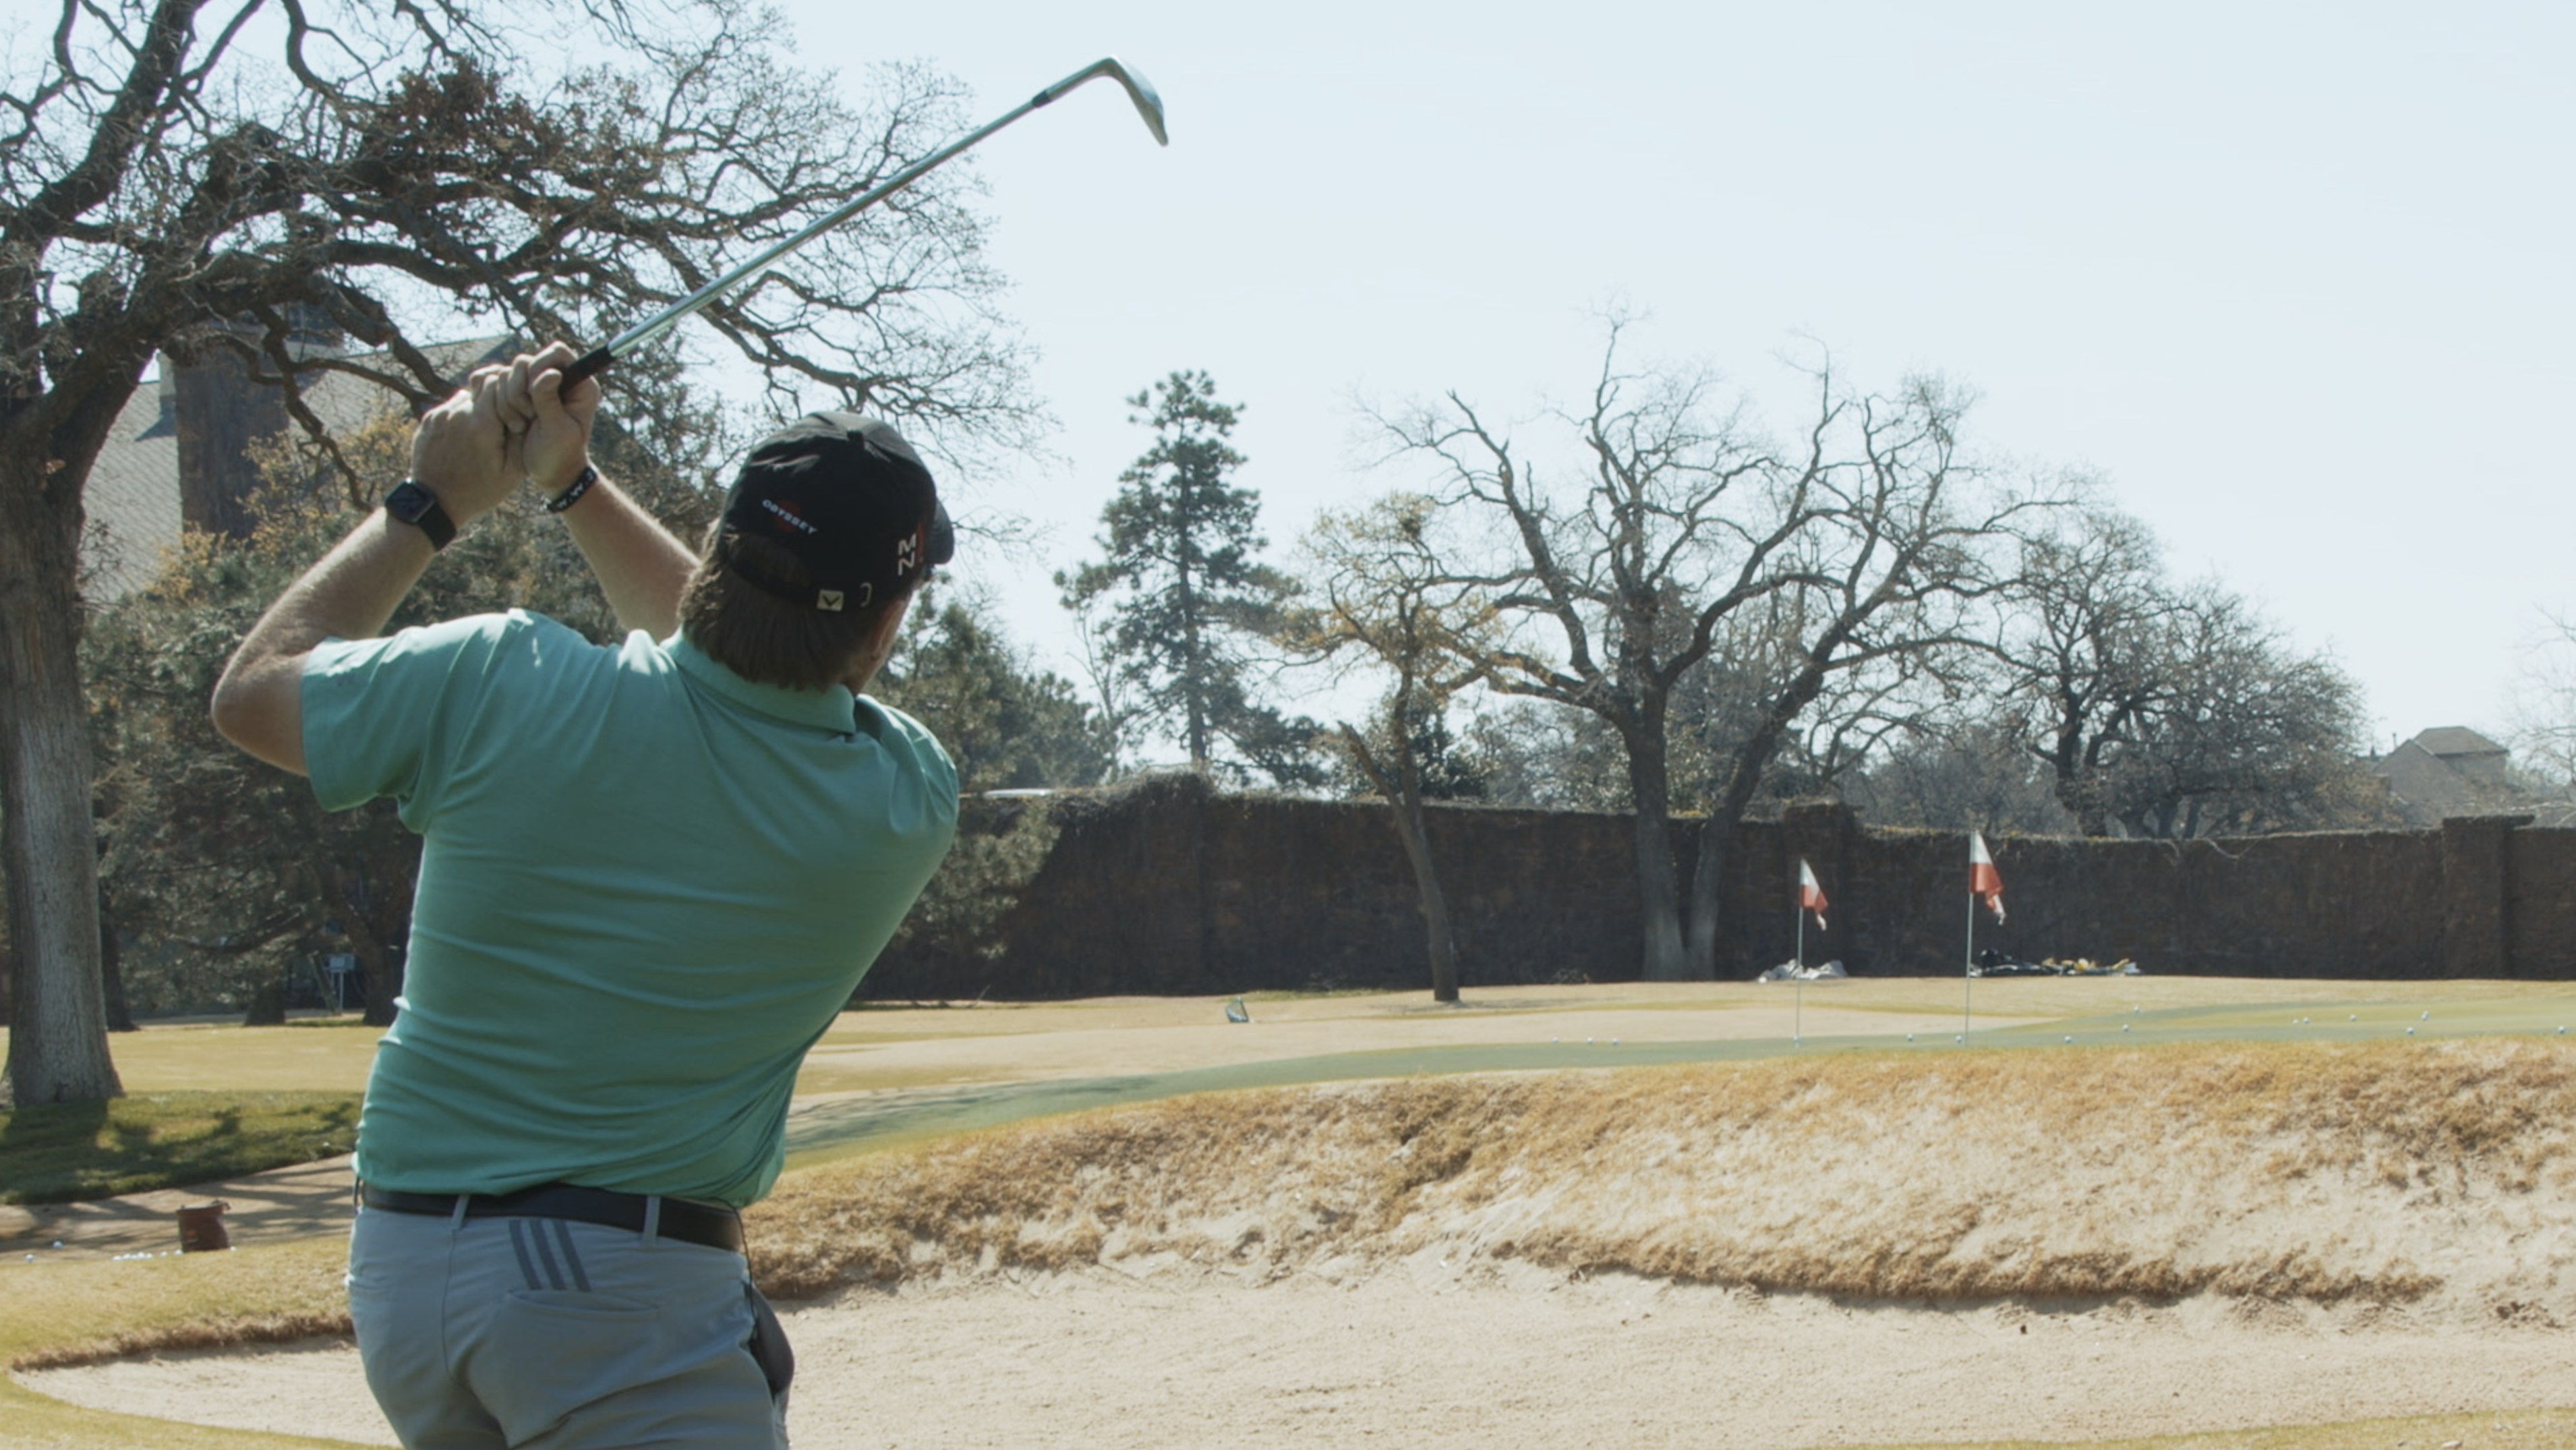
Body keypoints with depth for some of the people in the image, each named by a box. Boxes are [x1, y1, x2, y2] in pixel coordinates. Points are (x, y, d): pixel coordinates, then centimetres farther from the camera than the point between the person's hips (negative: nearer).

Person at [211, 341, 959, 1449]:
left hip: (396, 1272, 4)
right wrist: (573, 485, 16)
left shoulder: (497, 689, -11)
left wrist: (429, 505, 16)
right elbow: (742, 663, 15)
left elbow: (250, 692, 9)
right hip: (626, 1295, -4)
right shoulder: (908, 804, -7)